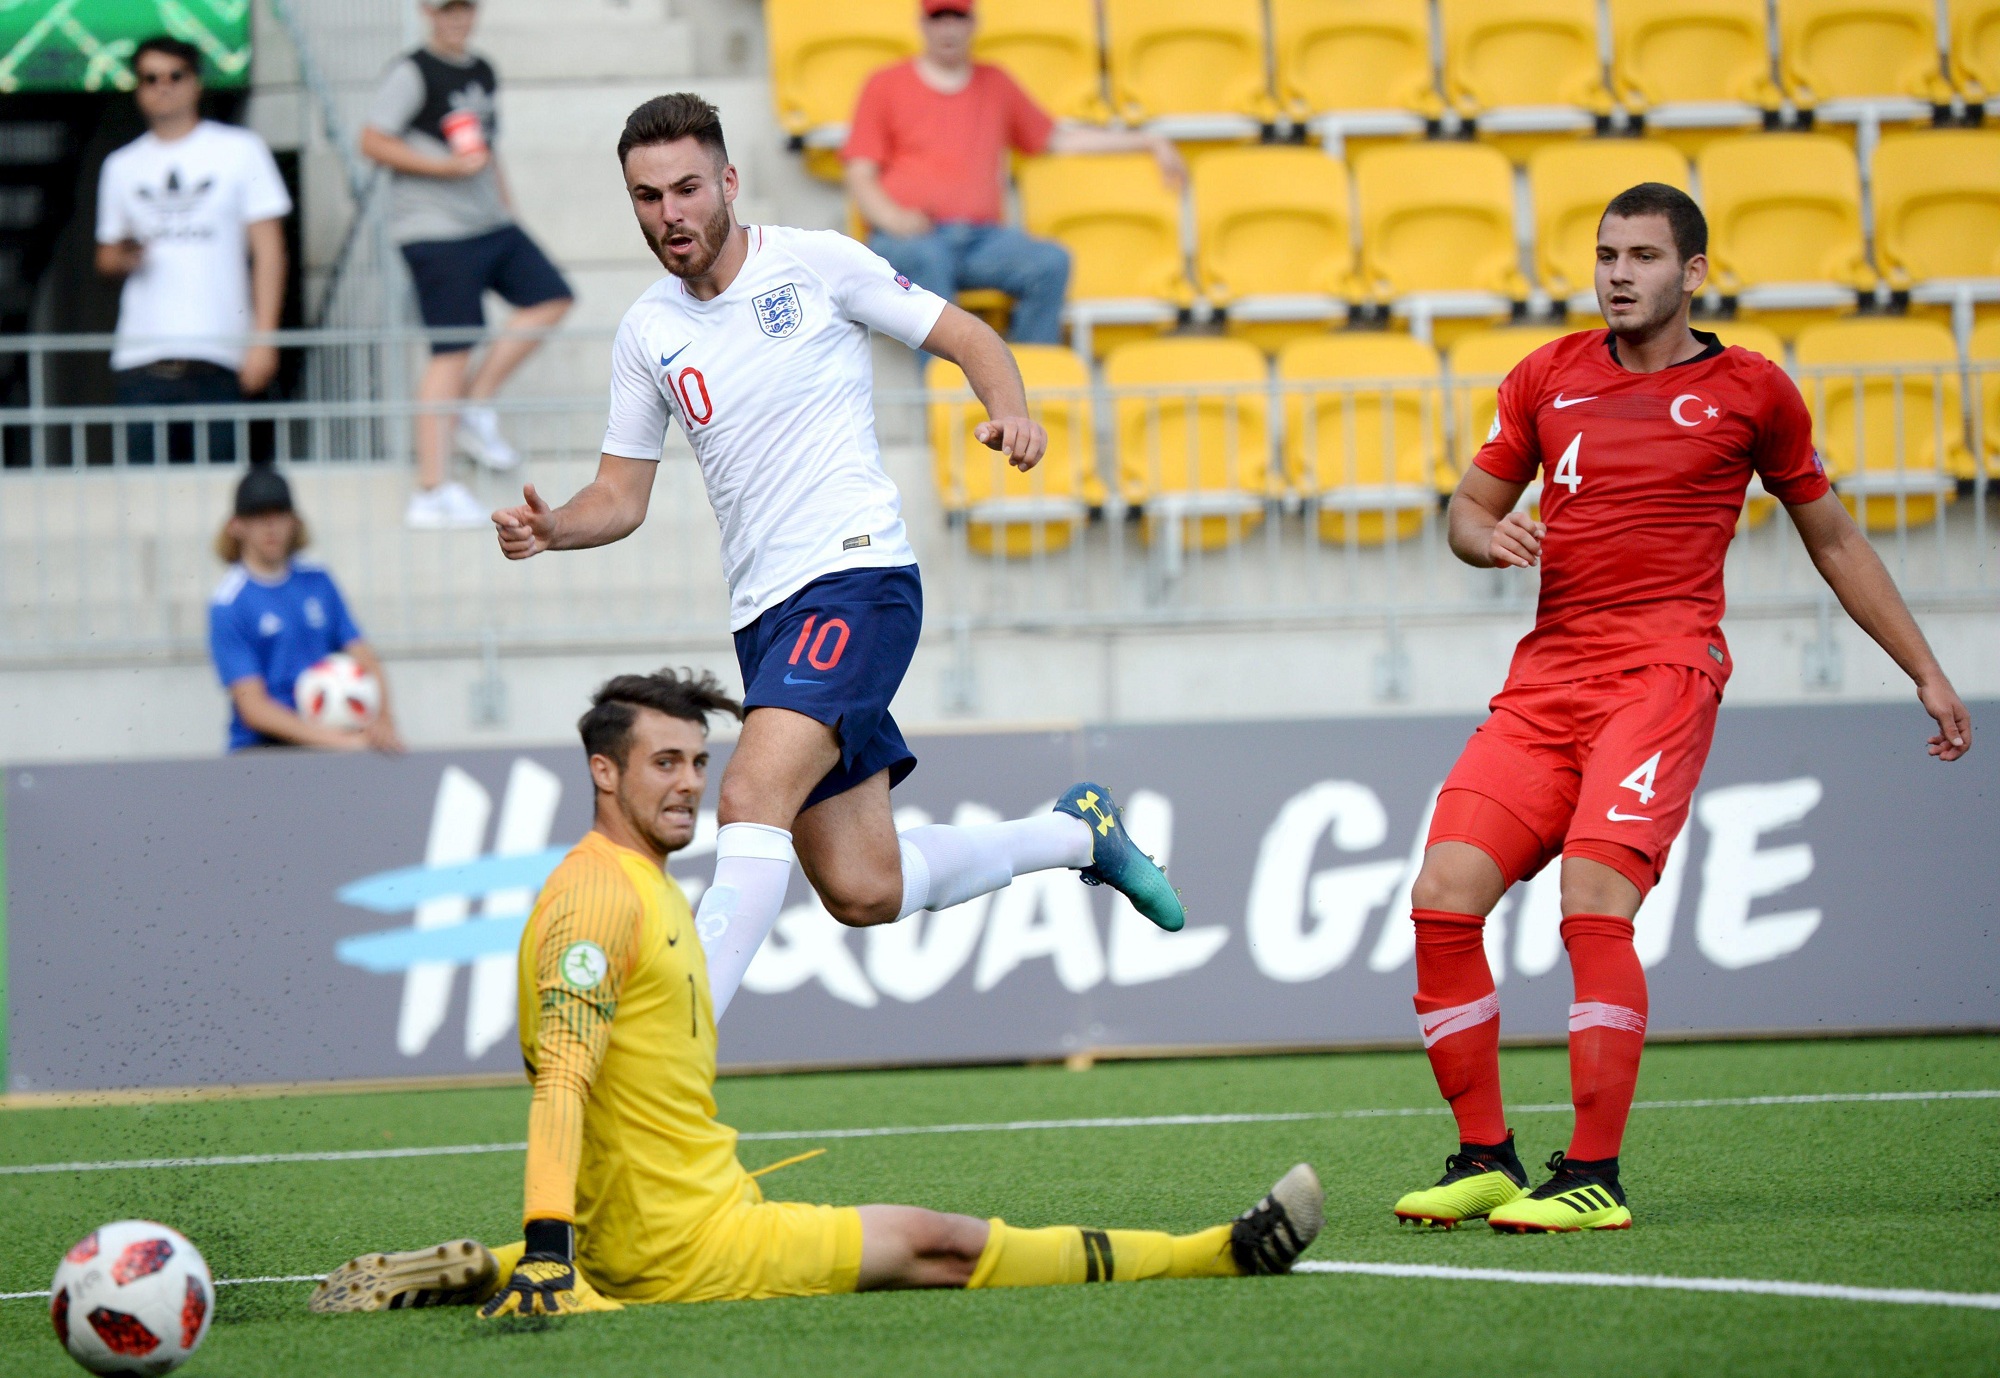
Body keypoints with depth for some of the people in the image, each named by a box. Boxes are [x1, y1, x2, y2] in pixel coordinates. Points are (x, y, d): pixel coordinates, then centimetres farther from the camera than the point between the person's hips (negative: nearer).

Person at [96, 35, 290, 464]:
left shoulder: (240, 151, 8)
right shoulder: (122, 166, 17)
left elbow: (268, 250, 5)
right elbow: (106, 256, 24)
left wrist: (263, 338, -5)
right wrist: (123, 258, -1)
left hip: (216, 358, -2)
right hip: (142, 358, 2)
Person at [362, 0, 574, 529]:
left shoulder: (482, 73, 16)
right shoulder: (412, 74, -8)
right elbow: (373, 142, -13)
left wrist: (505, 208, 21)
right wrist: (447, 166, -20)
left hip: (490, 226, 8)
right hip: (435, 230, -8)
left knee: (551, 299, -2)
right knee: (452, 351, -10)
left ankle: (476, 410, 8)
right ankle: (431, 491, -8)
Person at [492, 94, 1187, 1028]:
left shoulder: (815, 264, -2)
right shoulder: (646, 334, 11)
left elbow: (969, 339, 4)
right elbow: (621, 496, 16)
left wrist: (1011, 414, -17)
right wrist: (550, 528, -5)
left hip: (856, 577, -6)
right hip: (763, 618, 6)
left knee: (752, 798, -27)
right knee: (864, 893, 5)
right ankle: (1076, 832, 30)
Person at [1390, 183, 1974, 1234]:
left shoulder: (1750, 391, 7)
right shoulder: (1548, 376, 14)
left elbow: (1833, 538, 18)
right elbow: (1468, 507, 21)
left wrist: (1925, 672, 17)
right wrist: (1489, 535, -4)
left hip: (1665, 666, -4)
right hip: (1546, 675, 4)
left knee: (1595, 902, -23)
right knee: (1443, 897, -10)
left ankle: (1595, 1178, -18)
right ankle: (1484, 1160, 3)